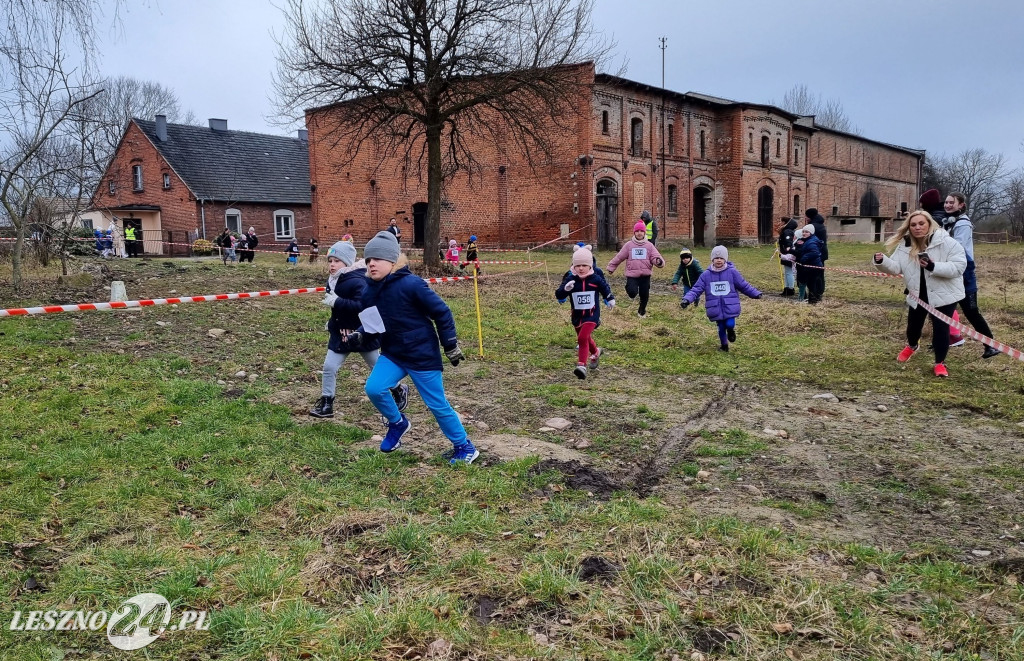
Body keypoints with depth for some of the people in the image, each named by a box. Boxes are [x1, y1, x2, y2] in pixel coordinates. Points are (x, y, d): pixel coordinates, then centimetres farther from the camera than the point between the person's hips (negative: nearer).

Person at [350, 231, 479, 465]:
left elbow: (442, 312, -14)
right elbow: (371, 322, 16)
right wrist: (359, 334, -5)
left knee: (437, 404, 1)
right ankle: (397, 424, 15)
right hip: (392, 353, 6)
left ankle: (465, 447, 21)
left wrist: (450, 346, -10)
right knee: (374, 388, -15)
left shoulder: (411, 284, -20)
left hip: (422, 354, -6)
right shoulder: (370, 290, 0)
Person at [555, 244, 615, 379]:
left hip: (592, 314, -3)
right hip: (577, 315, 3)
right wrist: (565, 289, -36)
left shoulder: (596, 279, -8)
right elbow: (559, 295, -16)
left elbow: (605, 288, 14)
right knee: (586, 339, 23)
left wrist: (610, 299, 26)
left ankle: (582, 365, -20)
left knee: (583, 338, -21)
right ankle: (596, 352, 53)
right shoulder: (570, 280, -9)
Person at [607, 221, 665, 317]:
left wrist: (659, 261, -29)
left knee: (644, 295, 7)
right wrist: (611, 267, 11)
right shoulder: (629, 245, 1)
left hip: (645, 275, 1)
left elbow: (655, 257, -6)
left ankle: (642, 311, 33)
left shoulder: (649, 245, 2)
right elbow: (619, 257, 6)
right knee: (632, 293, -19)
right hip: (632, 274, -1)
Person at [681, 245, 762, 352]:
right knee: (721, 328, 8)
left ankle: (731, 330, 27)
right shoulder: (706, 275, -1)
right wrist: (687, 299, -15)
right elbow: (696, 289, -2)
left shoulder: (732, 272, -3)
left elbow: (744, 286, 7)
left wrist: (756, 294, 4)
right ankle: (724, 345, 35)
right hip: (716, 309, 1)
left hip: (730, 307, -1)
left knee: (730, 324, -11)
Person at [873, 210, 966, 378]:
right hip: (918, 294, 5)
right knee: (914, 324, 20)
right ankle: (911, 345, 54)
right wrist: (882, 261, -31)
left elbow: (959, 266, -25)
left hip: (944, 294, -5)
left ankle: (940, 362, 12)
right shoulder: (905, 245, -6)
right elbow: (895, 267, -10)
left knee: (941, 327, -4)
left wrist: (933, 266, -36)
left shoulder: (946, 242, -21)